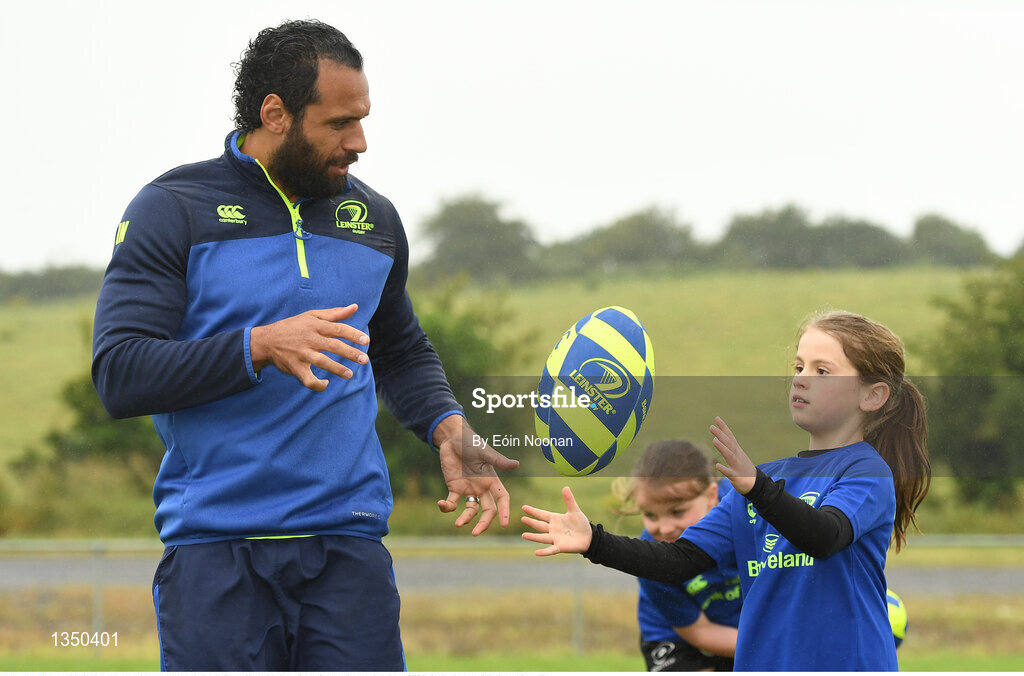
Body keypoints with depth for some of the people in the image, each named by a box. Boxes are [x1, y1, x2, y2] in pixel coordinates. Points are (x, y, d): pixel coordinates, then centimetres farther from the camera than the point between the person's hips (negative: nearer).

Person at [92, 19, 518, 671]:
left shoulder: (374, 219, 16)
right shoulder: (173, 212, 0)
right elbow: (119, 373, -9)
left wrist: (448, 429, 10)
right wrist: (260, 347, -21)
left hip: (348, 544, 3)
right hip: (215, 549, -3)